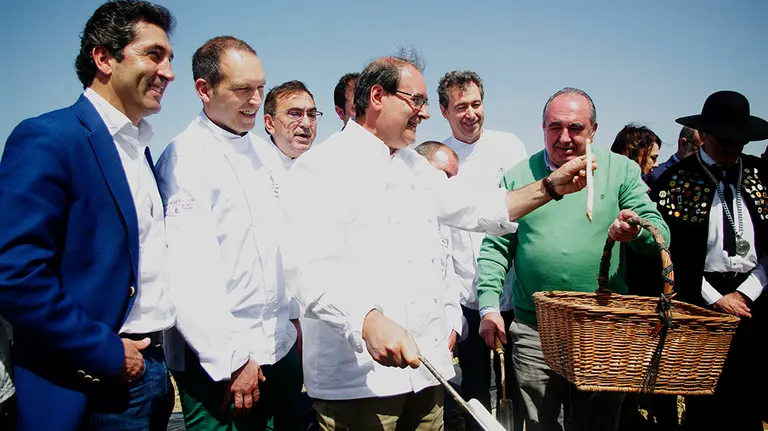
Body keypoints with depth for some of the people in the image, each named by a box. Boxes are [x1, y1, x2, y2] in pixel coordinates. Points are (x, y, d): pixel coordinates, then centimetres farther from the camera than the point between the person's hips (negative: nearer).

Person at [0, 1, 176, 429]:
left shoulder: (138, 148, 12)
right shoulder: (47, 138, -14)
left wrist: (163, 352, 8)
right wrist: (106, 354, -18)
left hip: (154, 370, 8)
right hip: (98, 391, -7)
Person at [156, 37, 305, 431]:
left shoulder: (265, 151, 9)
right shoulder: (185, 158, -13)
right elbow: (188, 273, -19)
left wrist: (294, 315, 14)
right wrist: (232, 361, -17)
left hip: (281, 343, 7)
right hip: (218, 359, -7)